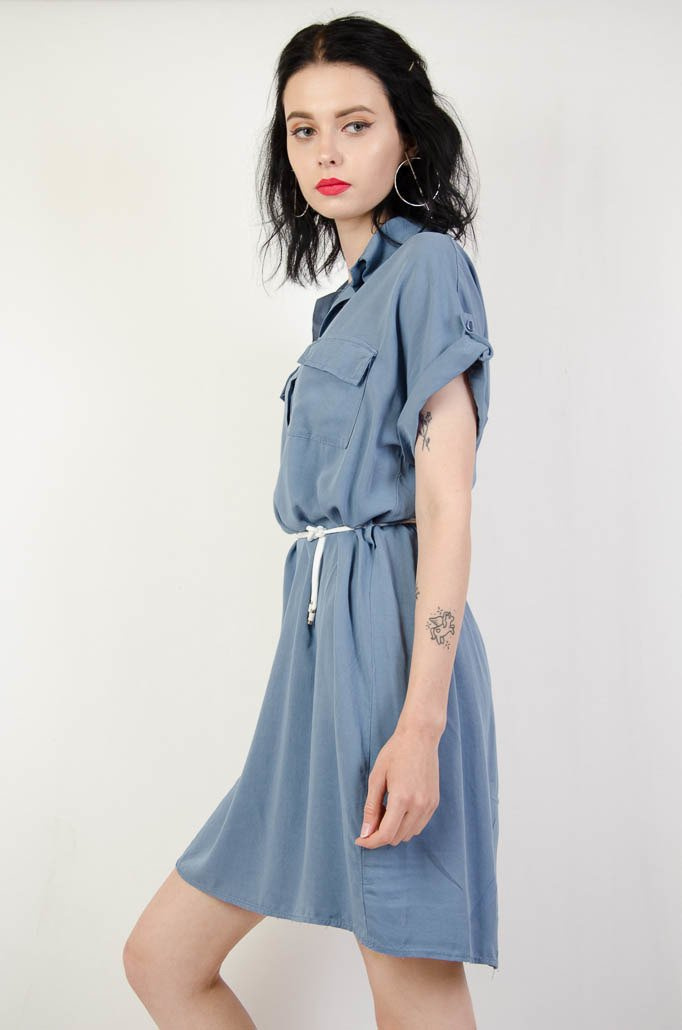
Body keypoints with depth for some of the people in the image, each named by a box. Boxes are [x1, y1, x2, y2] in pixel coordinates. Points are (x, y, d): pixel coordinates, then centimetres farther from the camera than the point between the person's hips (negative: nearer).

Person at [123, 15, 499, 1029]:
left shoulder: (427, 265, -5)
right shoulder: (349, 297, 22)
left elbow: (447, 504, -13)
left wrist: (422, 719, -20)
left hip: (390, 640, -9)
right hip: (322, 643, 9)